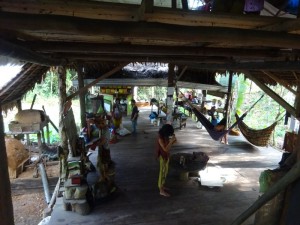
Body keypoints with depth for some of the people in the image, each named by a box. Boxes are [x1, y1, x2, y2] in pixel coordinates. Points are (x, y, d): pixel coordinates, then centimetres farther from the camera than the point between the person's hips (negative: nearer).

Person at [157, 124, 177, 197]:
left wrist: (173, 140, -7)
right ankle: (161, 190, 17)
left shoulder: (165, 137, 0)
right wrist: (171, 141, -29)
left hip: (167, 156, 9)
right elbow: (165, 149, -28)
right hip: (163, 157, -9)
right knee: (162, 173, 3)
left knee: (165, 172, 21)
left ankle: (161, 186, 38)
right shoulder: (161, 139, -26)